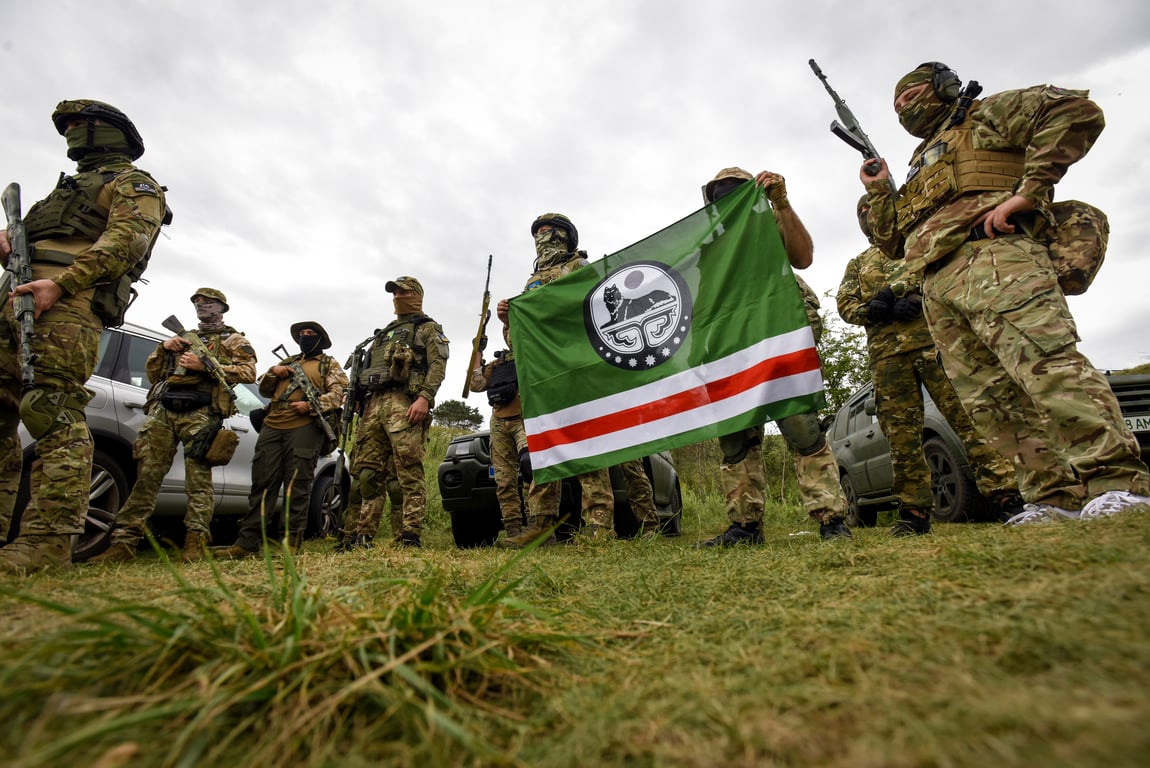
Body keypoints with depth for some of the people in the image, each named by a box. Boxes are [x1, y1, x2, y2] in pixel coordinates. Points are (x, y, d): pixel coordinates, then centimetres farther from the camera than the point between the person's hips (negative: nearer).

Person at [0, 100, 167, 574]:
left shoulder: (133, 184, 9)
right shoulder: (72, 185, 37)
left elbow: (126, 241, -9)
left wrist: (60, 284, -20)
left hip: (70, 304, -9)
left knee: (54, 412, -18)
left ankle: (49, 541, -19)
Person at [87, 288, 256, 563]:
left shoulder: (233, 340, 15)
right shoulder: (183, 338, 32)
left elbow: (249, 372, -3)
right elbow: (152, 372, 30)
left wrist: (205, 365, -12)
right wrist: (163, 347, 11)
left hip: (199, 412, -5)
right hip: (162, 409, 5)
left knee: (198, 478, -9)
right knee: (147, 474, -2)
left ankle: (196, 541, -11)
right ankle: (124, 542, -4)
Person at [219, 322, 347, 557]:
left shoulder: (329, 364, 13)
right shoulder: (287, 362, 29)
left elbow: (339, 393, -1)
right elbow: (264, 389, 28)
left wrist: (311, 406, -14)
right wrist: (273, 372, 8)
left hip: (304, 427, -5)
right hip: (272, 426, 5)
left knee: (297, 485, -6)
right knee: (262, 483, 1)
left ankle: (293, 542, -2)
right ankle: (248, 542, 2)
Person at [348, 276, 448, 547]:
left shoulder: (428, 328, 11)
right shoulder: (384, 333, 34)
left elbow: (438, 364, -5)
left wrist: (424, 398, -19)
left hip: (403, 402, -7)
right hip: (374, 403, 8)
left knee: (409, 471, -13)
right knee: (366, 471, 2)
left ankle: (411, 535, -15)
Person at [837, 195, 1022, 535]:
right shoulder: (857, 263, 29)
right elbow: (845, 304, 12)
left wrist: (891, 290, -14)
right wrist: (870, 310, -9)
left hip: (931, 334, -2)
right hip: (885, 350, 2)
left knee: (967, 414, -11)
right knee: (900, 430, -3)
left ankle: (1006, 494, -8)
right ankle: (914, 510, 1)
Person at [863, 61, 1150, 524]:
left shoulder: (984, 117, 17)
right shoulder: (920, 168, 37)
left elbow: (1078, 111, 0)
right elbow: (895, 243, 34)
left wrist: (1029, 191, -10)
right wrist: (879, 192, 24)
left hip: (990, 257, -7)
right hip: (938, 289, 7)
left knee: (1044, 362, -21)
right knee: (987, 398, -2)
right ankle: (1057, 497, -1)